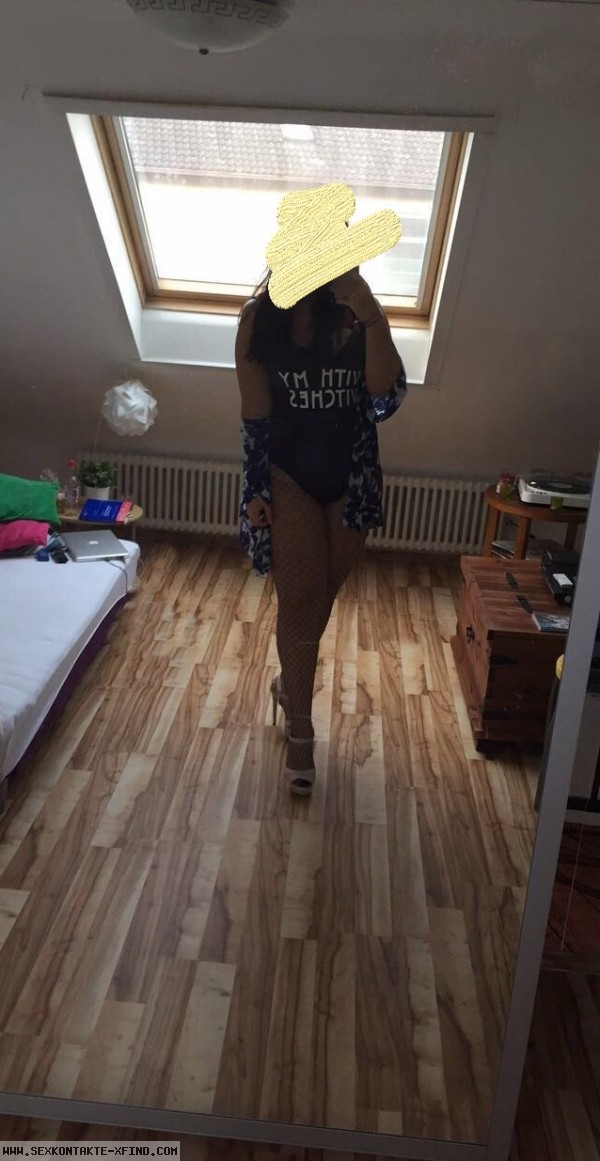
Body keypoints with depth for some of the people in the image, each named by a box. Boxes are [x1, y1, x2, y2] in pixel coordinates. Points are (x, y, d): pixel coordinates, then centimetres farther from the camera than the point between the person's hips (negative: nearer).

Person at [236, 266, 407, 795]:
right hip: (289, 476, -2)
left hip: (351, 478, 2)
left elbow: (387, 394, -19)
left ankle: (291, 683, 42)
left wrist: (371, 316, -28)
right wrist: (256, 489, -5)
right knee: (300, 598, -3)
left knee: (323, 595, 15)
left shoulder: (358, 315, -5)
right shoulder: (259, 319, -6)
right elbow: (255, 413, -4)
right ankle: (301, 731, 11)